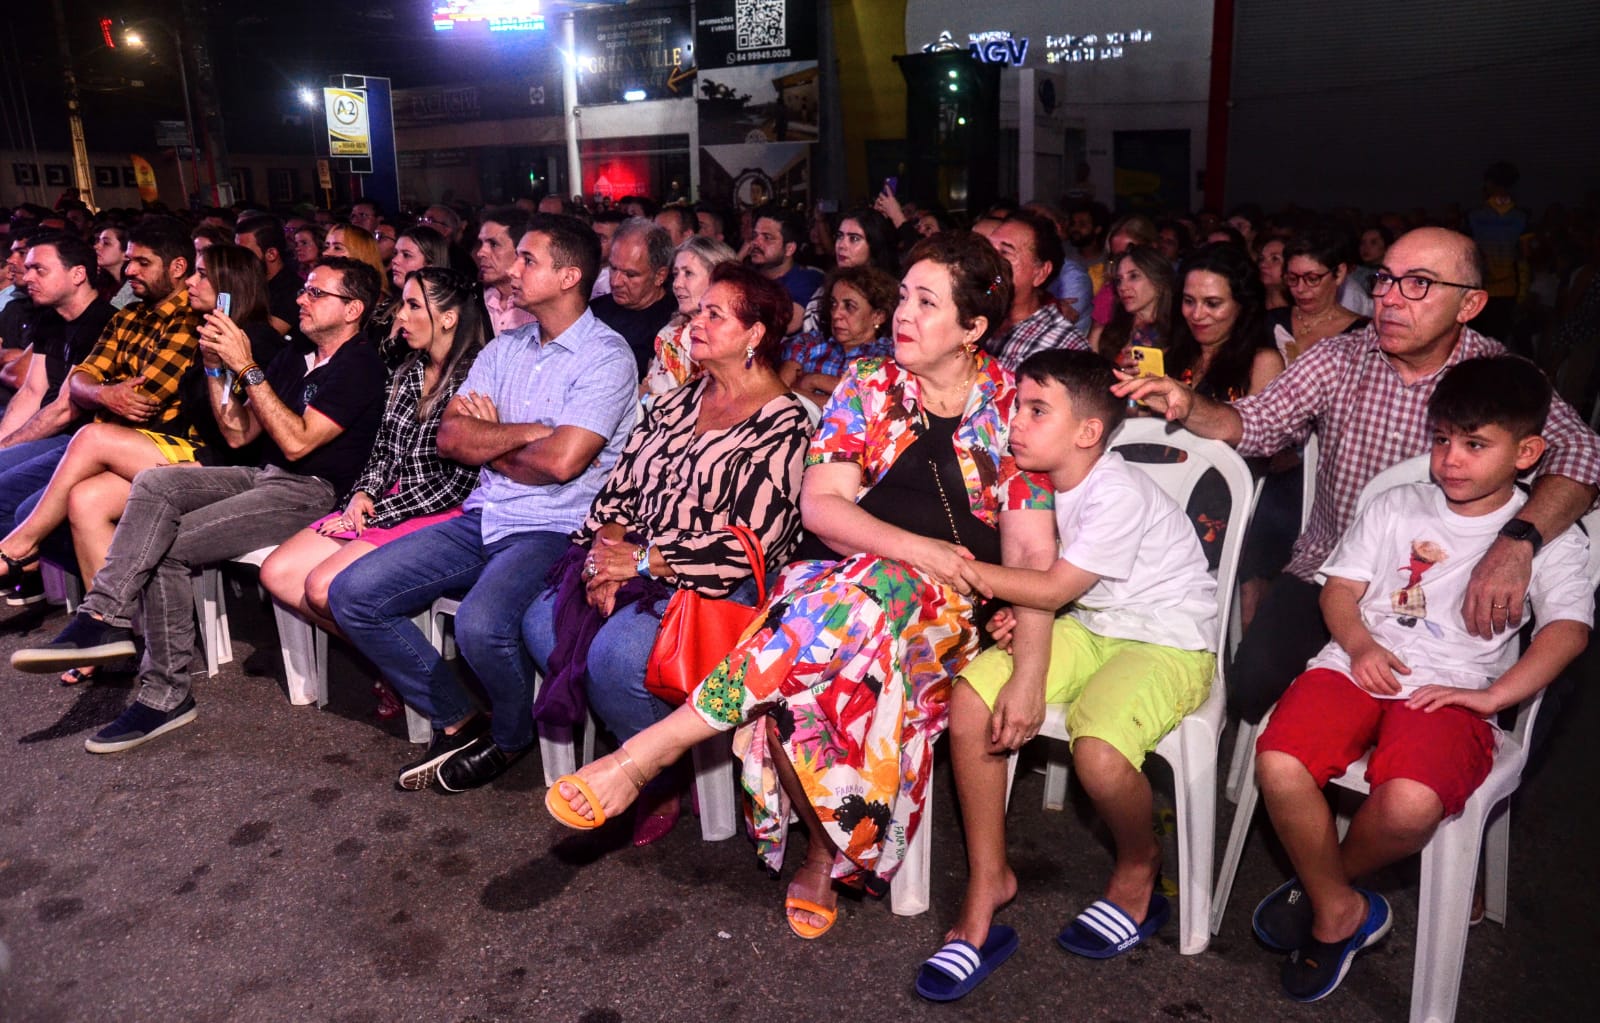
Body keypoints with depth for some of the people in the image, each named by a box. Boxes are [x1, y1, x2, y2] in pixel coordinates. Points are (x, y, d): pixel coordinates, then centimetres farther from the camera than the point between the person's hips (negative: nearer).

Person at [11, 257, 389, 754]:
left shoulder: (360, 365, -8)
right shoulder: (295, 358, 20)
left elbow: (297, 442, -18)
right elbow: (238, 433, 16)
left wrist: (247, 368, -16)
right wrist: (216, 367, 4)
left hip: (312, 490, -8)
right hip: (264, 476, 8)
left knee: (167, 547, -19)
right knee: (154, 483, -17)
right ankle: (103, 619, -20)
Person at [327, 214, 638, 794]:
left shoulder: (605, 356, -8)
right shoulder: (504, 348, 15)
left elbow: (561, 461, -19)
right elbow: (449, 436, 5)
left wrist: (488, 444, -2)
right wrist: (528, 430, -8)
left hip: (553, 530, -7)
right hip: (481, 521, 8)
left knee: (481, 625, -33)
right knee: (352, 594, -4)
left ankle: (511, 738, 1)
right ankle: (457, 723, 7)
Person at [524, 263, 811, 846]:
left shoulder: (782, 426, -7)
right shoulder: (678, 403, 16)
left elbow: (744, 546, -15)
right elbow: (621, 485, 13)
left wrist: (640, 561, -15)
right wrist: (606, 552, -7)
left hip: (717, 589, -7)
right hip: (634, 565, 8)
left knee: (615, 652, -29)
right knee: (542, 622, -13)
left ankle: (661, 785, -1)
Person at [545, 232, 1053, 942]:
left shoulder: (1012, 407, 10)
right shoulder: (868, 385, 12)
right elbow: (819, 505, 0)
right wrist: (916, 547, -16)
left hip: (950, 603, 0)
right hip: (833, 578, 1)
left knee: (875, 592, -36)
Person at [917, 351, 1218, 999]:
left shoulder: (1119, 496, -24)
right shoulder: (1041, 480, -1)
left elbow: (1053, 589, -20)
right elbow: (1034, 580, -9)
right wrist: (1026, 677, -22)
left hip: (1168, 641, -7)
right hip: (1085, 630, 7)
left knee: (1098, 754, -34)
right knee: (969, 697, -15)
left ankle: (1138, 867, 4)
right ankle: (987, 882, -1)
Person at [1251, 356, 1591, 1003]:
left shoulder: (1550, 537, 10)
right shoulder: (1396, 507, 17)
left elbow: (1569, 629, -2)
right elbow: (1340, 587, 14)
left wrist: (1494, 695, -14)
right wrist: (1359, 643, -7)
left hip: (1452, 690, -2)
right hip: (1361, 666, 2)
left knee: (1409, 804, -33)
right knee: (1278, 765, -27)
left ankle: (1325, 883, 3)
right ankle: (1338, 911, 0)